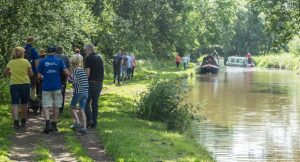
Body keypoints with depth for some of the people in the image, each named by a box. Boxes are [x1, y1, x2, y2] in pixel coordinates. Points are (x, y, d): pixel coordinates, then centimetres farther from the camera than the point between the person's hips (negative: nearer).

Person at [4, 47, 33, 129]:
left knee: (15, 104, -1)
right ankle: (23, 122, 23)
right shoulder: (26, 62, -4)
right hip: (25, 84, 0)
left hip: (14, 85, 0)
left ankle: (16, 122, -15)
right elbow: (31, 74, -1)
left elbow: (5, 72, 14)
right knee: (24, 104, 13)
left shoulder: (11, 62, 2)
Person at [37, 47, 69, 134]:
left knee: (45, 106, 0)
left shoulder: (42, 62, 1)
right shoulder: (59, 61, 1)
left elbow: (39, 76, 0)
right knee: (56, 106, 11)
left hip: (46, 87, -1)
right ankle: (54, 125, 15)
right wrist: (66, 75, 16)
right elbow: (67, 73, -7)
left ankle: (48, 123, -20)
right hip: (57, 87, 1)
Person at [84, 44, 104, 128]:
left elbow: (87, 72, -16)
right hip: (99, 83, 7)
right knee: (95, 103, 11)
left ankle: (89, 119, -9)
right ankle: (94, 123, 11)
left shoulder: (88, 58, -9)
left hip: (91, 82, -7)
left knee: (86, 102, 2)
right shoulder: (99, 58, 14)